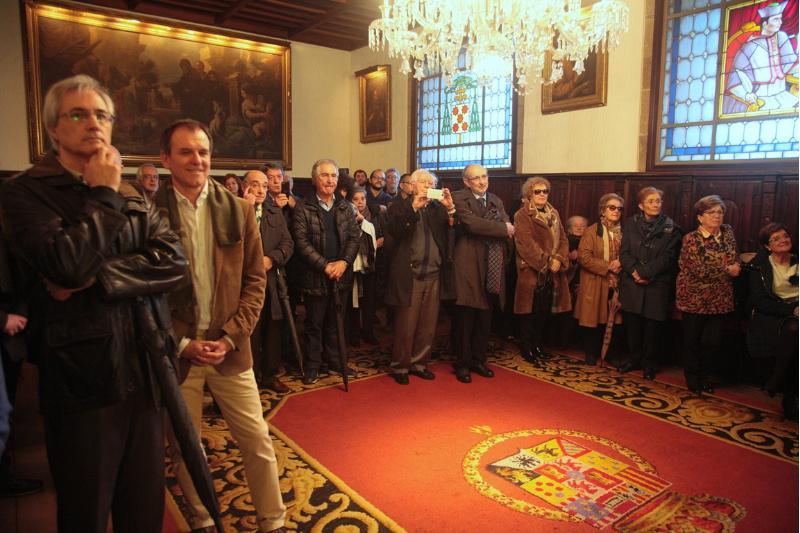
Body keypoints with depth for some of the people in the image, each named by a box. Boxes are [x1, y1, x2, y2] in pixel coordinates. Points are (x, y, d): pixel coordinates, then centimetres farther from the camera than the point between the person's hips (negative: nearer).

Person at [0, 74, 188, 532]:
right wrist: (103, 196, -10)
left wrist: (95, 277, -16)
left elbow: (174, 261, -4)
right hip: (80, 378, -4)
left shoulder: (131, 196, 11)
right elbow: (66, 265, -22)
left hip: (144, 371, 4)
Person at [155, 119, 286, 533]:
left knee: (258, 443, 8)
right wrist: (181, 344, -8)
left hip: (229, 348, 1)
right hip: (175, 350, -1)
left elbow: (255, 280, 2)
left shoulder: (238, 210, 1)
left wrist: (230, 337, -7)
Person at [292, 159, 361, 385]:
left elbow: (355, 236, 5)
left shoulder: (345, 207, 10)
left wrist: (344, 262, -10)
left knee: (335, 321, 14)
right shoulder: (303, 208, -5)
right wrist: (324, 265, -16)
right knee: (314, 323, 7)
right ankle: (312, 365, 20)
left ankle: (334, 359, 29)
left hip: (341, 274, 4)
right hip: (315, 276, -4)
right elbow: (301, 242, -10)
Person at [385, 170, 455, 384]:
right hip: (409, 275, -4)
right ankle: (400, 366, 17)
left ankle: (419, 363, 25)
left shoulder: (438, 208, 12)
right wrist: (414, 208, -21)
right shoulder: (400, 207, 3)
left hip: (434, 275, 4)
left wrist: (450, 209, -12)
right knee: (405, 326, 2)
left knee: (428, 326, 11)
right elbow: (393, 230, -15)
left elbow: (451, 234, 1)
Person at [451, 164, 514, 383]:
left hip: (491, 269, 6)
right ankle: (462, 363, 16)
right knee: (465, 319, 2)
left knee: (485, 319, 13)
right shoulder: (459, 199, -5)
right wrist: (502, 228, -10)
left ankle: (478, 360, 28)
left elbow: (509, 230, 7)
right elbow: (472, 223, -21)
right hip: (469, 266, -6)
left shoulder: (496, 200, 16)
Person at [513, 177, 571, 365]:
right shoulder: (522, 215, -6)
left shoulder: (554, 214, 15)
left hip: (553, 272, 6)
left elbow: (563, 239, 8)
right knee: (530, 312, 1)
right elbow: (527, 244, -16)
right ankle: (527, 349, 12)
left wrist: (559, 259, -9)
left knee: (544, 311, 11)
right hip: (531, 271, -6)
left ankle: (538, 344, 25)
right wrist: (547, 262, -17)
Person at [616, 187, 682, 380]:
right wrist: (634, 271, -15)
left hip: (657, 285, -2)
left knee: (652, 324, 3)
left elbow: (667, 257, -7)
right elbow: (624, 252, 1)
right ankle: (634, 358, 24)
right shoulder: (630, 224, 7)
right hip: (632, 283, 2)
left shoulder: (671, 228, 1)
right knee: (632, 322, 8)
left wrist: (645, 273, -15)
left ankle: (649, 363, 18)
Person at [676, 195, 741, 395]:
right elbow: (699, 270, -19)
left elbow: (734, 259, 15)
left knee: (714, 340, 6)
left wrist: (736, 267, -7)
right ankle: (692, 377, 26)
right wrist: (727, 271, -10)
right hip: (694, 298, -4)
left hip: (720, 298, 5)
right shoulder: (691, 239, -13)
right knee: (692, 339, 9)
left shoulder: (727, 232, 6)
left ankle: (703, 375, 28)